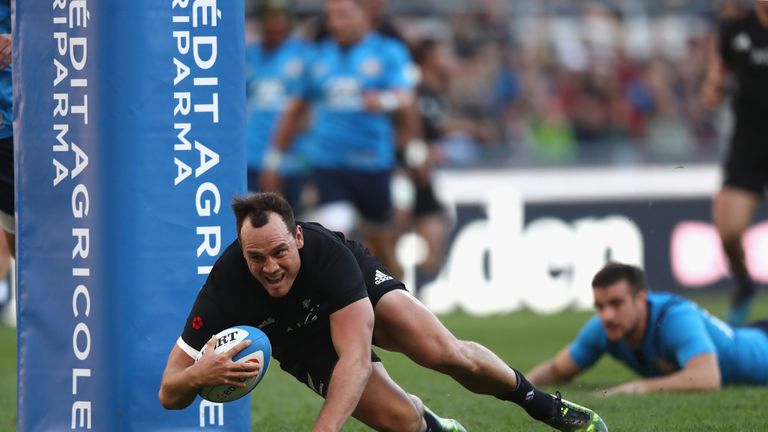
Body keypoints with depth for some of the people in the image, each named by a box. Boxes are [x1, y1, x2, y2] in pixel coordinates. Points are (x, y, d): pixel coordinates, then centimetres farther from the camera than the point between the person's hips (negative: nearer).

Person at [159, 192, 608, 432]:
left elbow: (356, 355, -44)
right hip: (303, 342, 0)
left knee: (445, 353, -22)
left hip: (361, 286, 0)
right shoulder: (225, 288, -39)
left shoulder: (327, 251, -40)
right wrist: (199, 375, -60)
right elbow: (169, 393, -35)